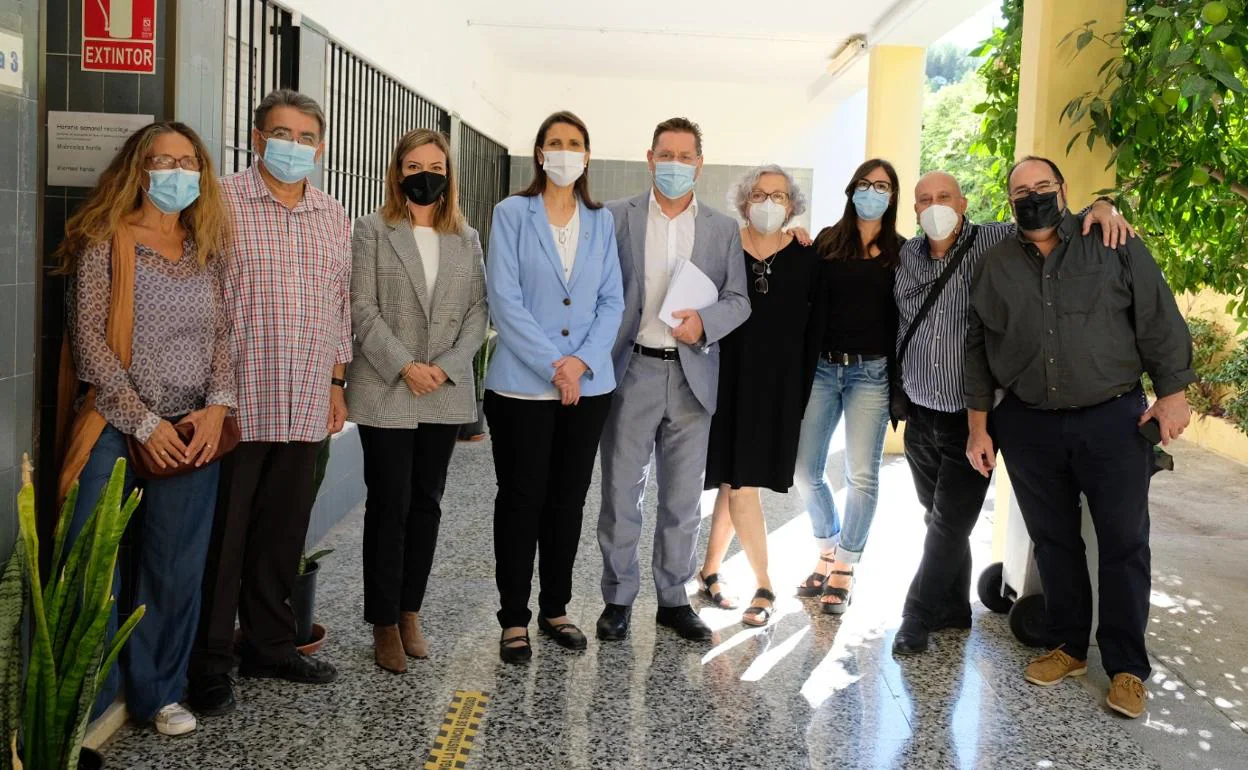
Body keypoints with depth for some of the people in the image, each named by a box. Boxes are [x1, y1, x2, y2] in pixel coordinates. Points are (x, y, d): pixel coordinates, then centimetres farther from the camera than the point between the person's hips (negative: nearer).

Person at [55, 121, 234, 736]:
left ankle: (158, 692, 24)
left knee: (178, 572, 8)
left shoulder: (206, 249, 10)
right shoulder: (104, 243, -1)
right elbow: (89, 340, -7)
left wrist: (217, 405, -6)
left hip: (192, 432, 4)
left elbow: (221, 335, 10)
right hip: (116, 430, -3)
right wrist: (144, 422, -12)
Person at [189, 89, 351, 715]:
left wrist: (336, 382, 16)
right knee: (223, 534, 3)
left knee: (284, 531, 13)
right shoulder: (222, 203, -3)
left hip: (305, 405, 5)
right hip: (236, 401, -5)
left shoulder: (334, 219, 14)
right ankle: (210, 663, 16)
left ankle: (269, 644, 28)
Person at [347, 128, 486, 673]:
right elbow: (363, 309, -6)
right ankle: (385, 624, 11)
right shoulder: (372, 230, 2)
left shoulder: (467, 239, 11)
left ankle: (410, 613, 20)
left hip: (446, 396, 3)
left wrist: (447, 366, -9)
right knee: (389, 506, 0)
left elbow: (477, 310, 5)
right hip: (386, 392, -3)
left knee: (426, 505, 9)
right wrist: (405, 368, -14)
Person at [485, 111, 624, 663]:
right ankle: (514, 618, 15)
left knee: (568, 500, 11)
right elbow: (505, 300, -9)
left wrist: (582, 361, -11)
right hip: (523, 385, -3)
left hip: (588, 386, 3)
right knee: (521, 500, 4)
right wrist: (553, 365, -16)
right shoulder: (512, 214, -1)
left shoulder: (601, 222, 9)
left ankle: (555, 608, 25)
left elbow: (612, 301, 5)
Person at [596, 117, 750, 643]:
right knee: (620, 492, 4)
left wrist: (704, 321, -13)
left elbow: (738, 299, 7)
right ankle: (618, 599, 18)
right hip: (630, 371, -2)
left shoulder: (723, 229, 9)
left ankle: (674, 599, 24)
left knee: (683, 498, 10)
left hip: (692, 376, 2)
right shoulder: (617, 218, 2)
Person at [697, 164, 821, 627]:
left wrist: (804, 389, 1)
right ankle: (764, 587, 8)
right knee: (740, 481, -2)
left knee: (739, 479, 6)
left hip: (778, 384, 1)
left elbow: (813, 329, 5)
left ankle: (711, 569, 23)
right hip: (729, 378, -1)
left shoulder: (805, 258, 4)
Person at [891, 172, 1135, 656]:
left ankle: (919, 616, 17)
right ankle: (953, 610, 32)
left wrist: (1101, 207, -25)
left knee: (951, 522, 0)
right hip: (920, 415, 4)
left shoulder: (995, 243, -8)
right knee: (940, 518, 15)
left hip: (971, 416, -4)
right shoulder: (905, 255, 2)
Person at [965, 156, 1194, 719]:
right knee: (1053, 541, 12)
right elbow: (977, 349, 9)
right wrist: (977, 427, 6)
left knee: (1123, 544, 4)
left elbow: (1159, 321, 0)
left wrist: (1172, 392, -5)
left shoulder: (1114, 247, 0)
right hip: (1029, 426, 2)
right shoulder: (995, 267, 6)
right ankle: (1069, 646, 29)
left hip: (1114, 420, -2)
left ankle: (1126, 667, 17)